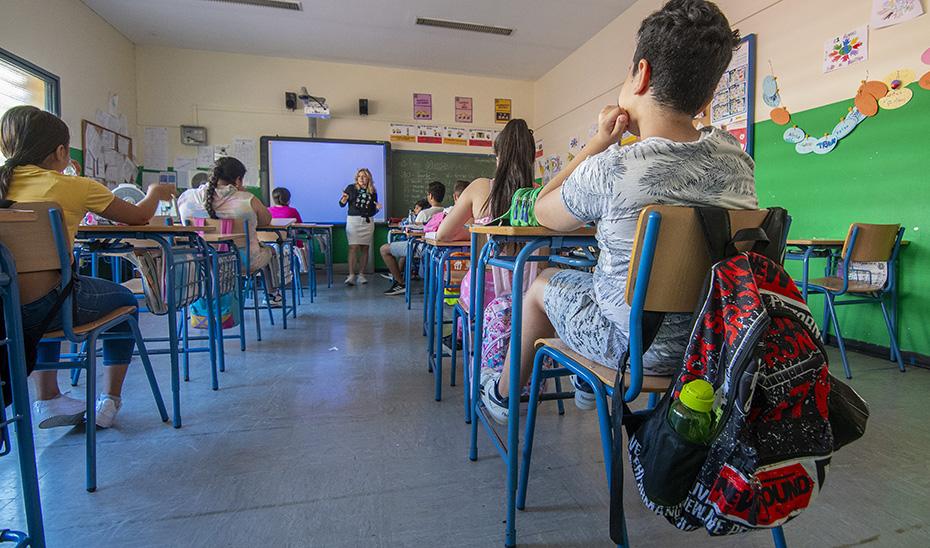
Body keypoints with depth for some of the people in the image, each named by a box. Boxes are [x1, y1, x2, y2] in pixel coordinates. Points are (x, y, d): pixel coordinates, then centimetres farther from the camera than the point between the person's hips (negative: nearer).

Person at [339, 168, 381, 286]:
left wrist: (377, 208, -5)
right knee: (353, 247, -11)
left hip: (367, 222, 3)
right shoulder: (351, 188, 2)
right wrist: (344, 199, -19)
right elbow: (341, 204, 2)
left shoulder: (373, 192, 9)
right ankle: (351, 275, -13)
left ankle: (361, 274, 10)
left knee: (365, 248, 3)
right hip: (353, 220, -3)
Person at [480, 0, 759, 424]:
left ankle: (504, 395, 40)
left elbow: (543, 212, -5)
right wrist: (642, 134, 6)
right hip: (713, 343, 6)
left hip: (638, 348, -6)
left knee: (543, 284, 18)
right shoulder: (737, 157, -6)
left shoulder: (610, 169, -25)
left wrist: (600, 142, -1)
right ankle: (589, 383, 48)